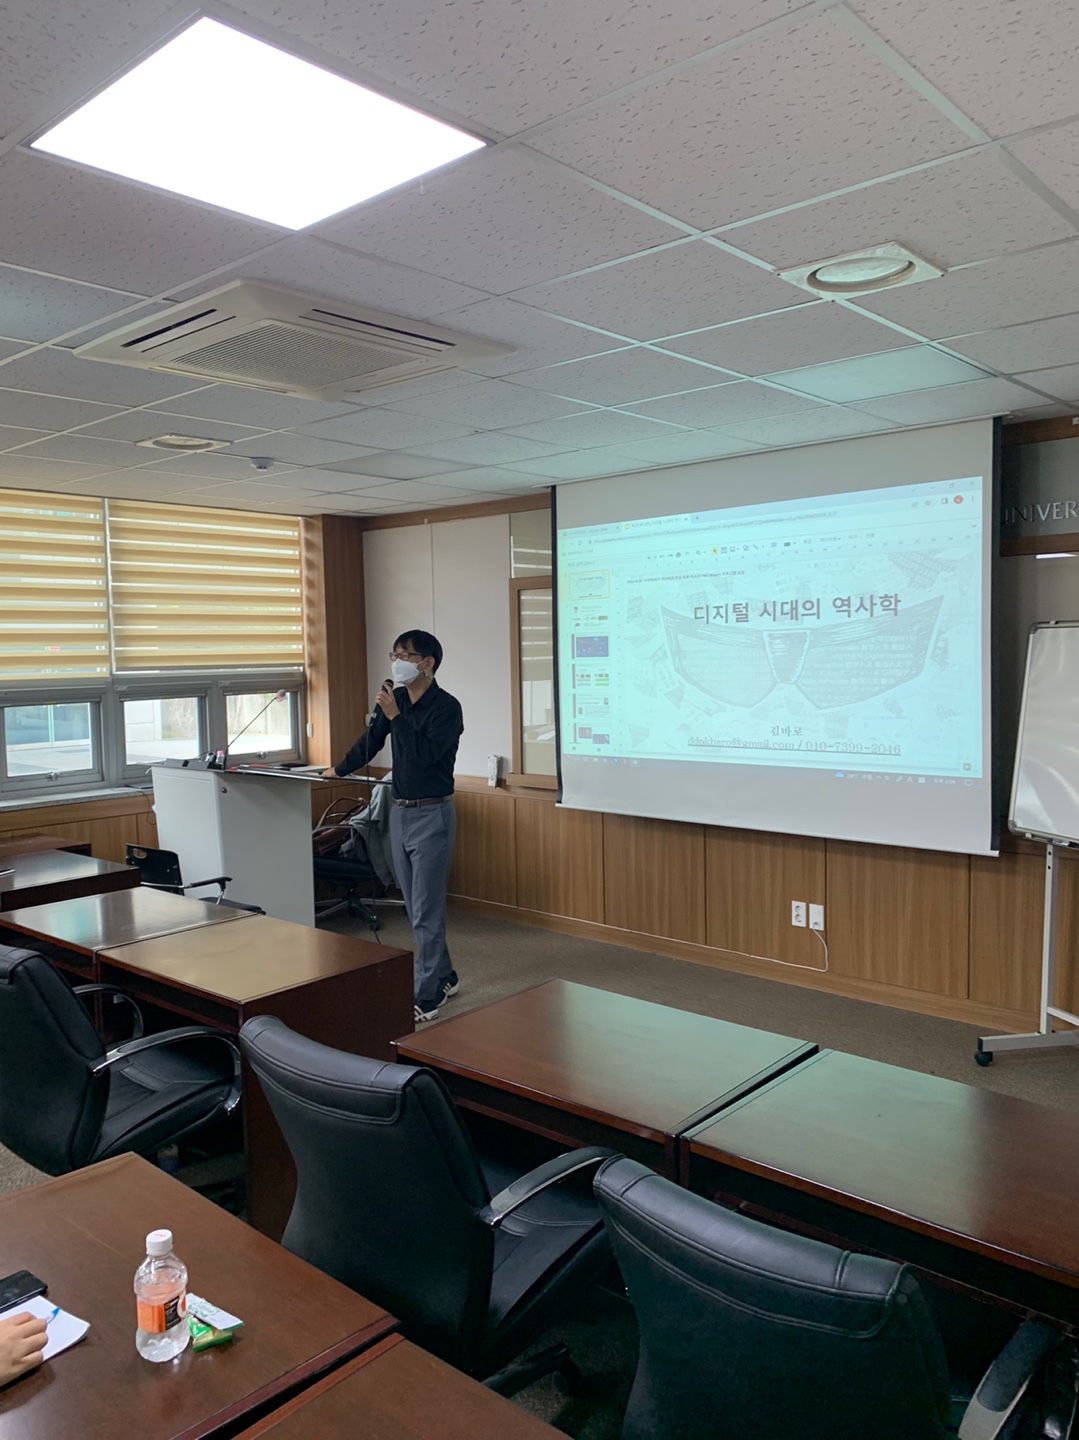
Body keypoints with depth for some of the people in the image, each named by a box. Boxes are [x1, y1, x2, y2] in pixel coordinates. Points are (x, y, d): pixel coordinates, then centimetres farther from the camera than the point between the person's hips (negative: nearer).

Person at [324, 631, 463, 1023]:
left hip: (431, 815, -7)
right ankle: (443, 977, 30)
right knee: (415, 909, 15)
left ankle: (425, 997, 3)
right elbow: (371, 740, 22)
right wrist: (340, 770, 32)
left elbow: (425, 754, -23)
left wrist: (395, 715, -23)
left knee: (426, 912, -5)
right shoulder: (396, 697, 7)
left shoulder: (447, 707, -12)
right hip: (399, 813, 7)